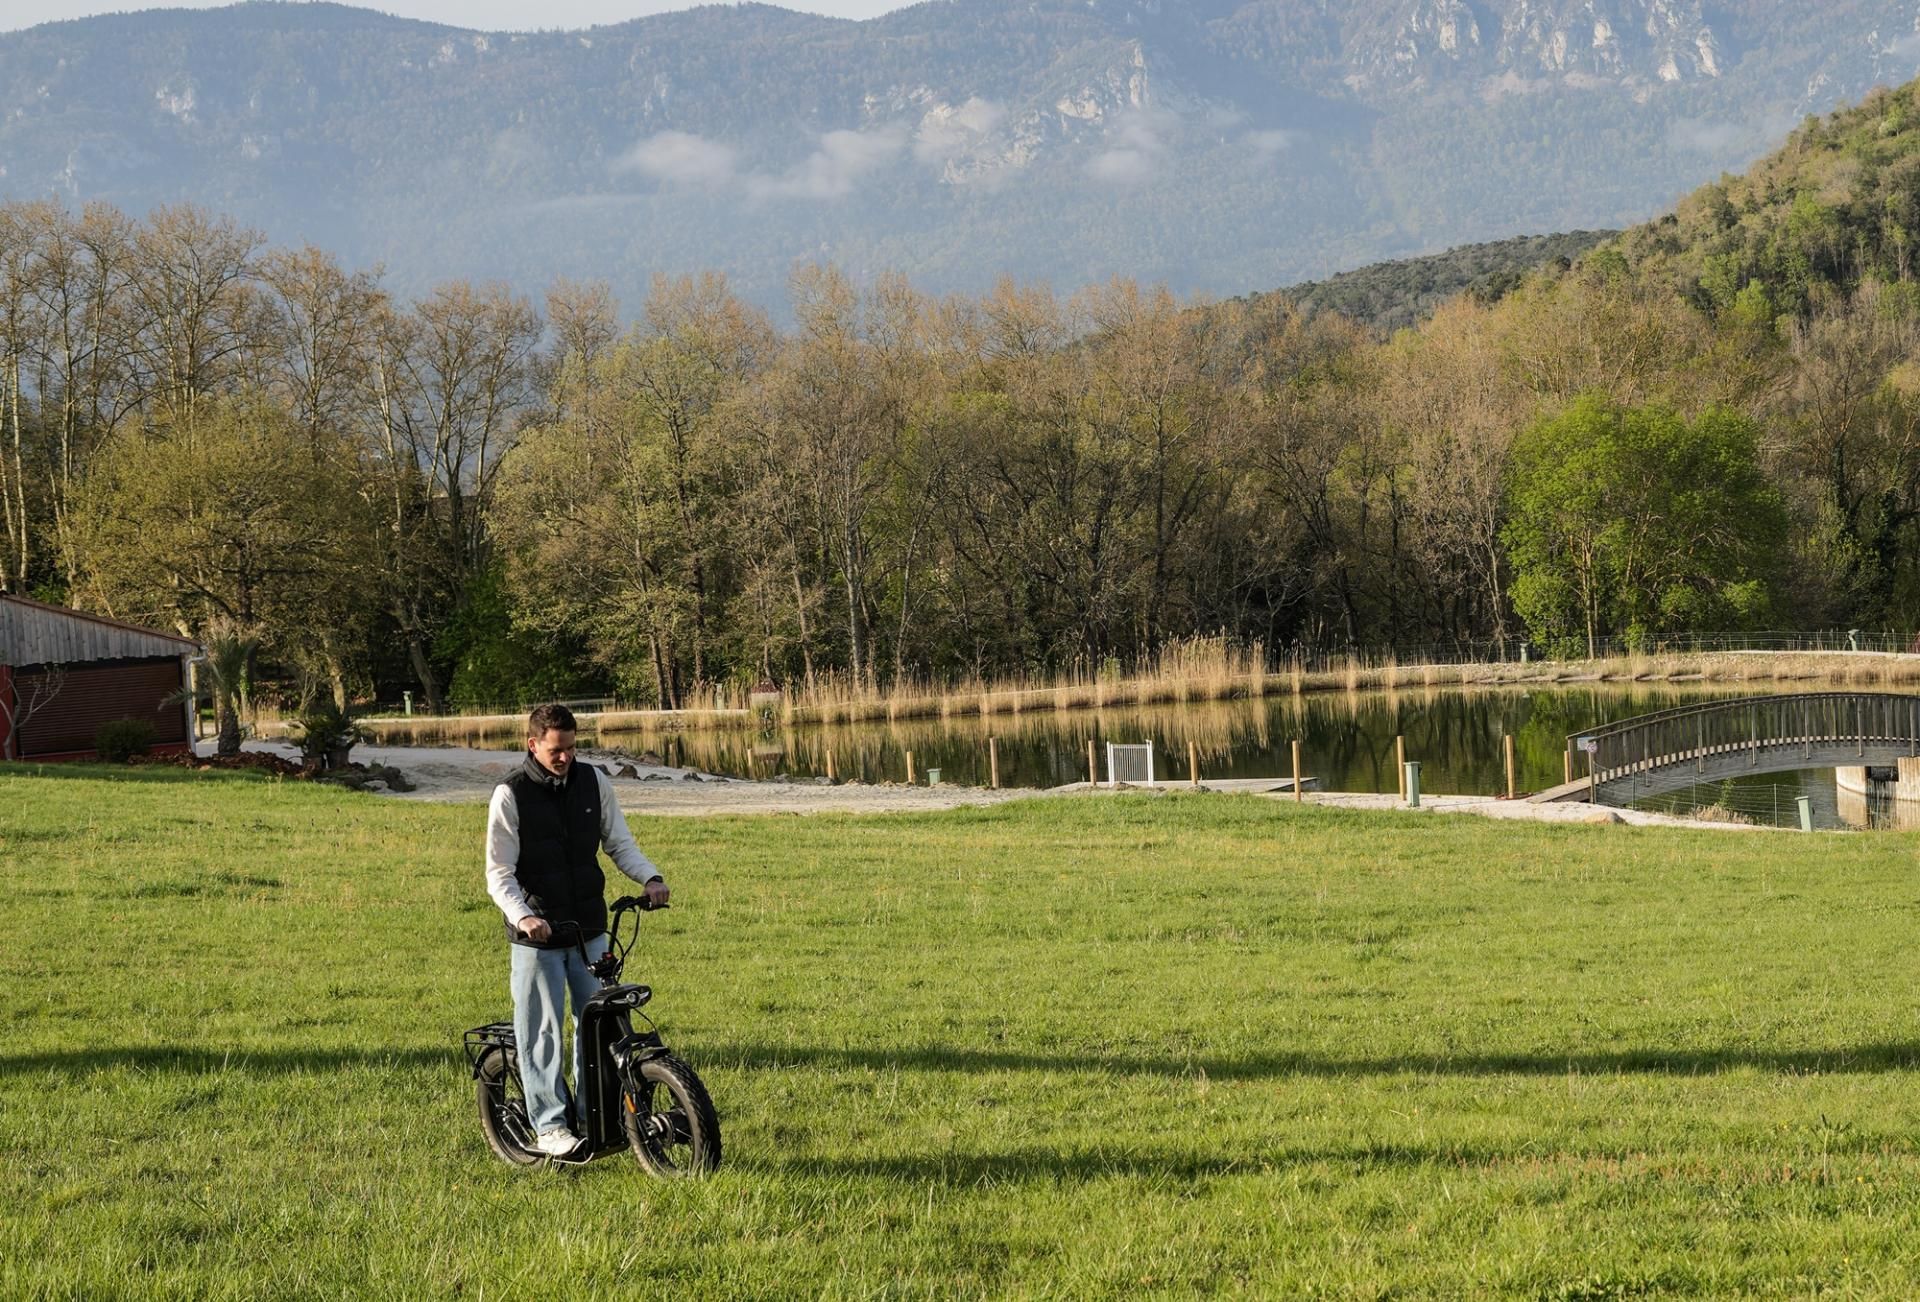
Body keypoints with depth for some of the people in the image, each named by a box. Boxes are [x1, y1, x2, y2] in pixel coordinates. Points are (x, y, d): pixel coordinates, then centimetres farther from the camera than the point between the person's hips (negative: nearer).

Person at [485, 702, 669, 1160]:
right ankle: (549, 1126, 8)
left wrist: (650, 877, -12)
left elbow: (619, 842, 8)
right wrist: (523, 916, -29)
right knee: (541, 1030, 0)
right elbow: (499, 874, -11)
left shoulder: (593, 783, 2)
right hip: (536, 935, -4)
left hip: (589, 931, 4)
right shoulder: (510, 795, -10)